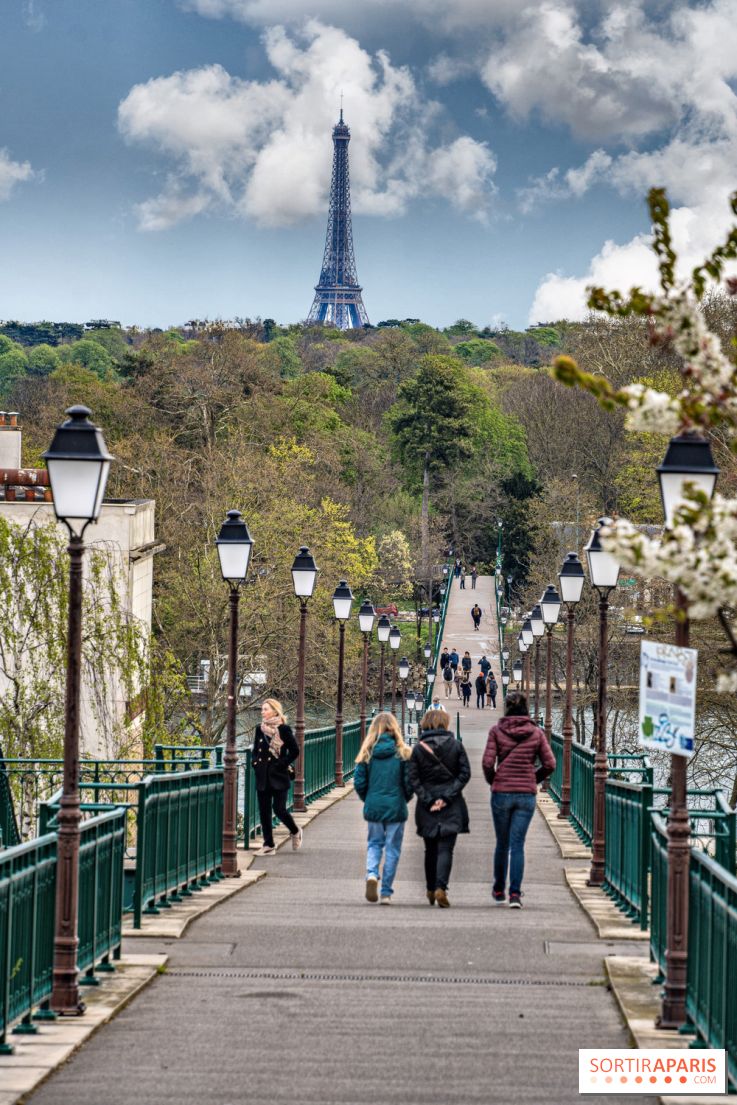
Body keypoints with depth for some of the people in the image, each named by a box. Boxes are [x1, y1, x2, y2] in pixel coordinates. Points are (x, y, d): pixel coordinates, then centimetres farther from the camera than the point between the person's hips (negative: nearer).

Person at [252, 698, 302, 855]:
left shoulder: (283, 729, -7)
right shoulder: (260, 729, 9)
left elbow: (295, 751, -6)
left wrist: (282, 764, -10)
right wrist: (255, 762, 3)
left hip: (279, 777, -5)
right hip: (263, 776, 6)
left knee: (279, 809, -7)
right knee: (264, 811, 3)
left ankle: (295, 831, 21)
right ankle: (268, 845, 8)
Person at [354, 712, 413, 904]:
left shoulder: (367, 753, -3)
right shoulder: (403, 753, -7)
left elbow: (359, 782, -3)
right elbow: (409, 782, -8)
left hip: (373, 807, 2)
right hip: (396, 807, -2)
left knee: (374, 843, 19)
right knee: (392, 849, 8)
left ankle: (371, 873, -9)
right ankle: (386, 893, 9)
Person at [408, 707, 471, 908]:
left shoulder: (418, 748, 0)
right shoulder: (456, 746, -1)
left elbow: (413, 779, -4)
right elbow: (465, 774, -6)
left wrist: (428, 800, -6)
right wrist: (446, 797, -9)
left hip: (427, 807, 2)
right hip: (451, 808, -2)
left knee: (430, 849, 15)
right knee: (445, 849, -4)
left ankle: (431, 890, 21)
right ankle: (441, 888, -21)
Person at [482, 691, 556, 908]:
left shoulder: (496, 731, -4)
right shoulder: (536, 733, 0)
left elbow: (487, 763, -9)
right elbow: (550, 765, -1)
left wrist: (492, 781, 9)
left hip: (501, 793, 0)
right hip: (526, 795, 0)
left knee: (502, 843, 14)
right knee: (517, 845, 1)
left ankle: (499, 891, 26)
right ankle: (515, 893, -9)